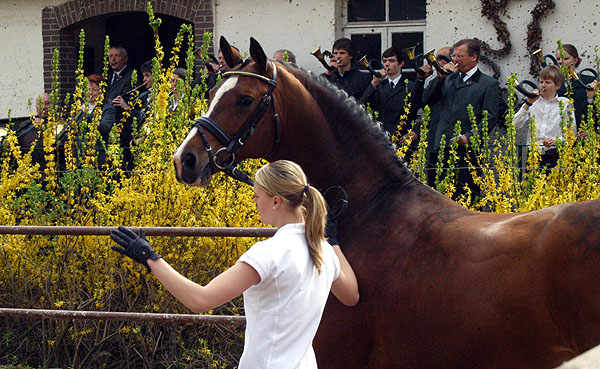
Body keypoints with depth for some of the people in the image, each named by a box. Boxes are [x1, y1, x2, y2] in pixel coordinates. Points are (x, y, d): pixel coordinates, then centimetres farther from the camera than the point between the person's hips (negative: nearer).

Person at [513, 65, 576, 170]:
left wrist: (556, 141, -13)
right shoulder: (533, 103, 12)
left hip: (555, 156, -2)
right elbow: (515, 125, 1)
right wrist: (528, 104, -5)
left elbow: (572, 133, 4)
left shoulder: (565, 104, 5)